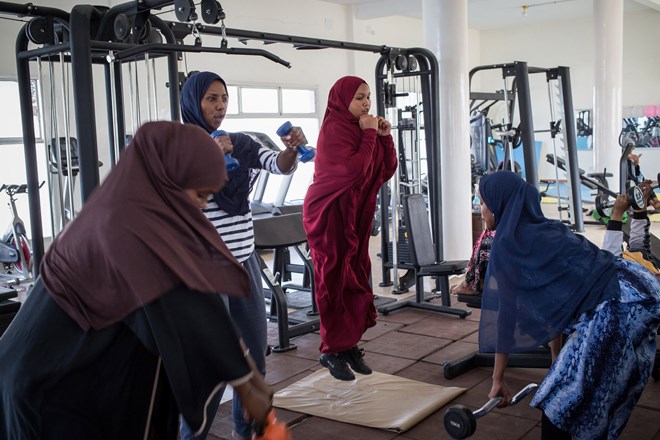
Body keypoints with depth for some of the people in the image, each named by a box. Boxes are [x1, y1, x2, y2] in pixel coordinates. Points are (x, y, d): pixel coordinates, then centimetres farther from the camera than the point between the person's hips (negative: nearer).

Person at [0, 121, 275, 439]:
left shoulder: (134, 207, -2)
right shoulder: (130, 226, -31)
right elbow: (185, 315, -27)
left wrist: (243, 365, 1)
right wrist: (245, 384, -17)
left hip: (94, 364, 8)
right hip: (58, 378, -8)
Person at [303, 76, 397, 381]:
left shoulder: (361, 128, 10)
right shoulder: (334, 129, -14)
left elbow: (386, 171, 8)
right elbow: (353, 170, -27)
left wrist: (384, 137, -3)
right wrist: (369, 135, -18)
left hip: (357, 215, 8)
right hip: (331, 215, -8)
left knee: (357, 278, 9)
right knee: (336, 281, -3)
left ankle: (350, 344, 20)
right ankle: (333, 351, 7)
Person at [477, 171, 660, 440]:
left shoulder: (508, 243, -3)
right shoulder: (541, 230, 21)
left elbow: (506, 314, 0)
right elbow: (552, 301, 26)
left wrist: (498, 378, 8)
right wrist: (557, 359, 31)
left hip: (616, 306, -9)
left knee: (559, 400, 4)